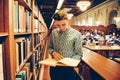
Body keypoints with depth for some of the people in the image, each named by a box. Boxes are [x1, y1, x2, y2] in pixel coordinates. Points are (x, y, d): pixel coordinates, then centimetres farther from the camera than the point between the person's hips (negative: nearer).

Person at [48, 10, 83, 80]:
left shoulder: (76, 34, -12)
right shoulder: (53, 33, -1)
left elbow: (79, 54, -7)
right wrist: (53, 52, -11)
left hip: (68, 68, -3)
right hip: (54, 68, 4)